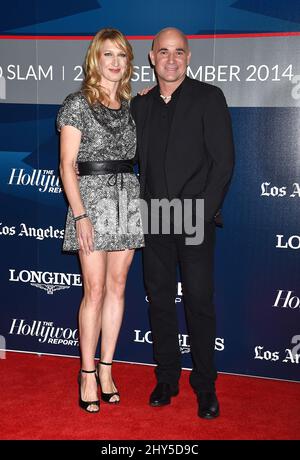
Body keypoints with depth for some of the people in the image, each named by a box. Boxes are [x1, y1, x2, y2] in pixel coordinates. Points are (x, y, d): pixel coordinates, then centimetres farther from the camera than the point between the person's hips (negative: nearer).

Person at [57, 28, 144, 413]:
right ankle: (87, 374, 9)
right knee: (94, 290, -4)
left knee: (117, 287, 8)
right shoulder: (77, 104, -3)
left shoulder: (131, 105, 13)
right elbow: (67, 165, -7)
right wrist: (80, 215, -15)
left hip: (127, 198, 5)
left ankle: (106, 368, 19)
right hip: (91, 198, -5)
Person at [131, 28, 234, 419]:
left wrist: (203, 213, -11)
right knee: (159, 301, 10)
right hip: (154, 221, 4)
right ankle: (166, 379, 24)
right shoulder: (141, 104, 12)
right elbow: (138, 160, 15)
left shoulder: (209, 98, -1)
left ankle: (205, 386, 14)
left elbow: (224, 160, -5)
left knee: (200, 302, 0)